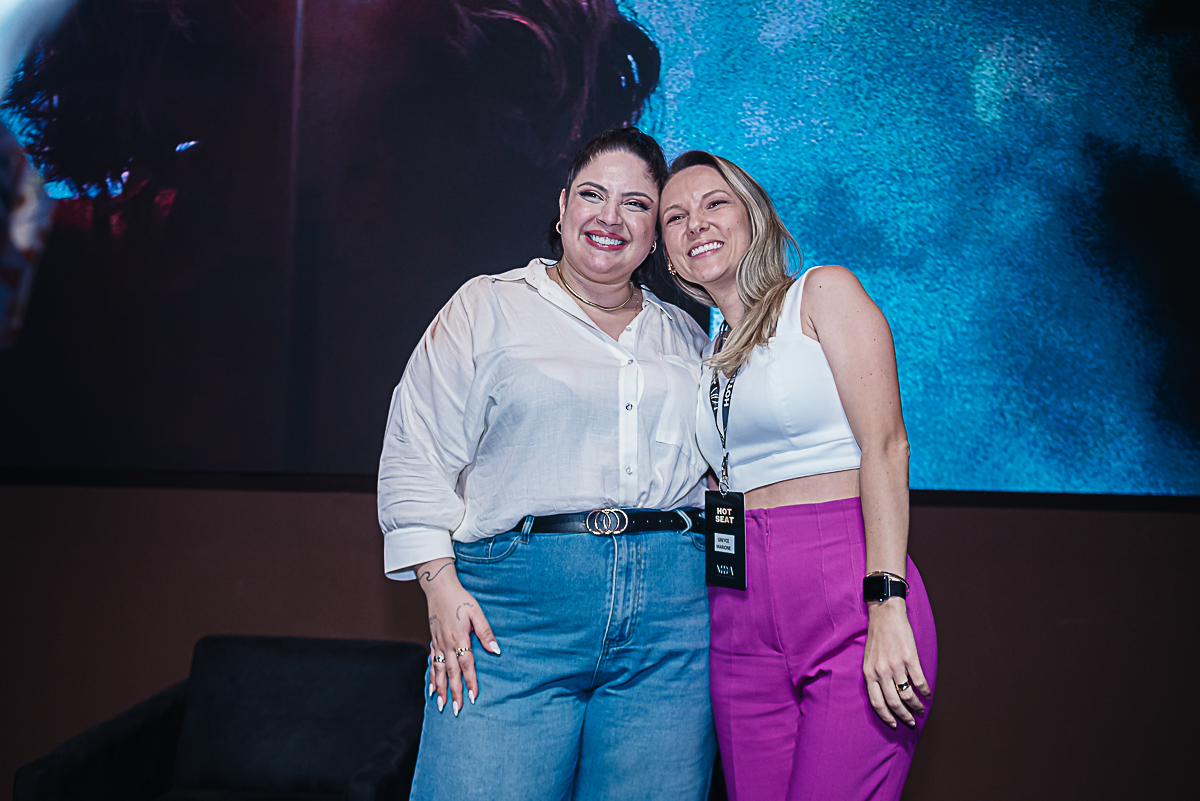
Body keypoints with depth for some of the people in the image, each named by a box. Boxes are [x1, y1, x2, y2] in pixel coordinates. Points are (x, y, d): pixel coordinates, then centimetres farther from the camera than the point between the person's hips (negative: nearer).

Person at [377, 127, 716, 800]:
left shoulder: (687, 337, 18)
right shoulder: (490, 306, 7)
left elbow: (715, 462, 24)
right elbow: (418, 454, 2)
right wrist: (442, 586, -7)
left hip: (673, 617, 3)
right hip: (518, 602, -3)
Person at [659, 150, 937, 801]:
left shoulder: (823, 293, 2)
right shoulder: (706, 357, 18)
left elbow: (885, 444, -9)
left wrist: (886, 606, -18)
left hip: (849, 600, -5)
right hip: (741, 619, 5)